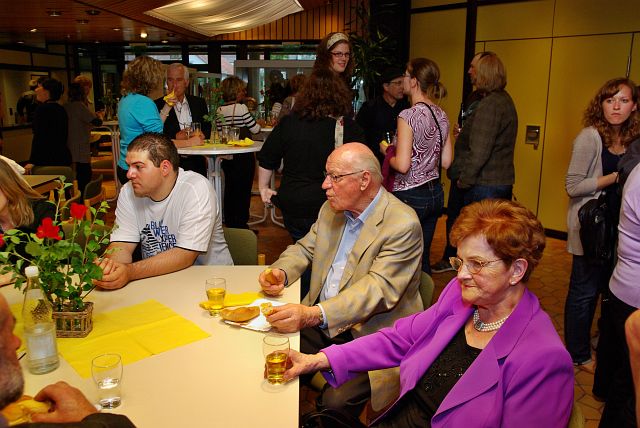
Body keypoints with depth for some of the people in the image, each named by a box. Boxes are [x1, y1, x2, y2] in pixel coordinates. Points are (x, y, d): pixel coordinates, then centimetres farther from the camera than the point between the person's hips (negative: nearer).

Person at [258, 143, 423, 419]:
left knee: (335, 402, -25)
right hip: (319, 324, 7)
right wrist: (280, 272, -6)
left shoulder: (403, 224, -17)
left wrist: (314, 315, -36)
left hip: (369, 336, -6)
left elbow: (378, 290, -25)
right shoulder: (331, 210, 8)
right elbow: (304, 249, 18)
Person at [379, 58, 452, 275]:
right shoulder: (442, 115, 6)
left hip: (410, 197, -8)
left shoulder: (408, 116, -17)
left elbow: (402, 165, -21)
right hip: (435, 193, 8)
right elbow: (446, 161, 10)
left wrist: (387, 152, -2)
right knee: (423, 257, 17)